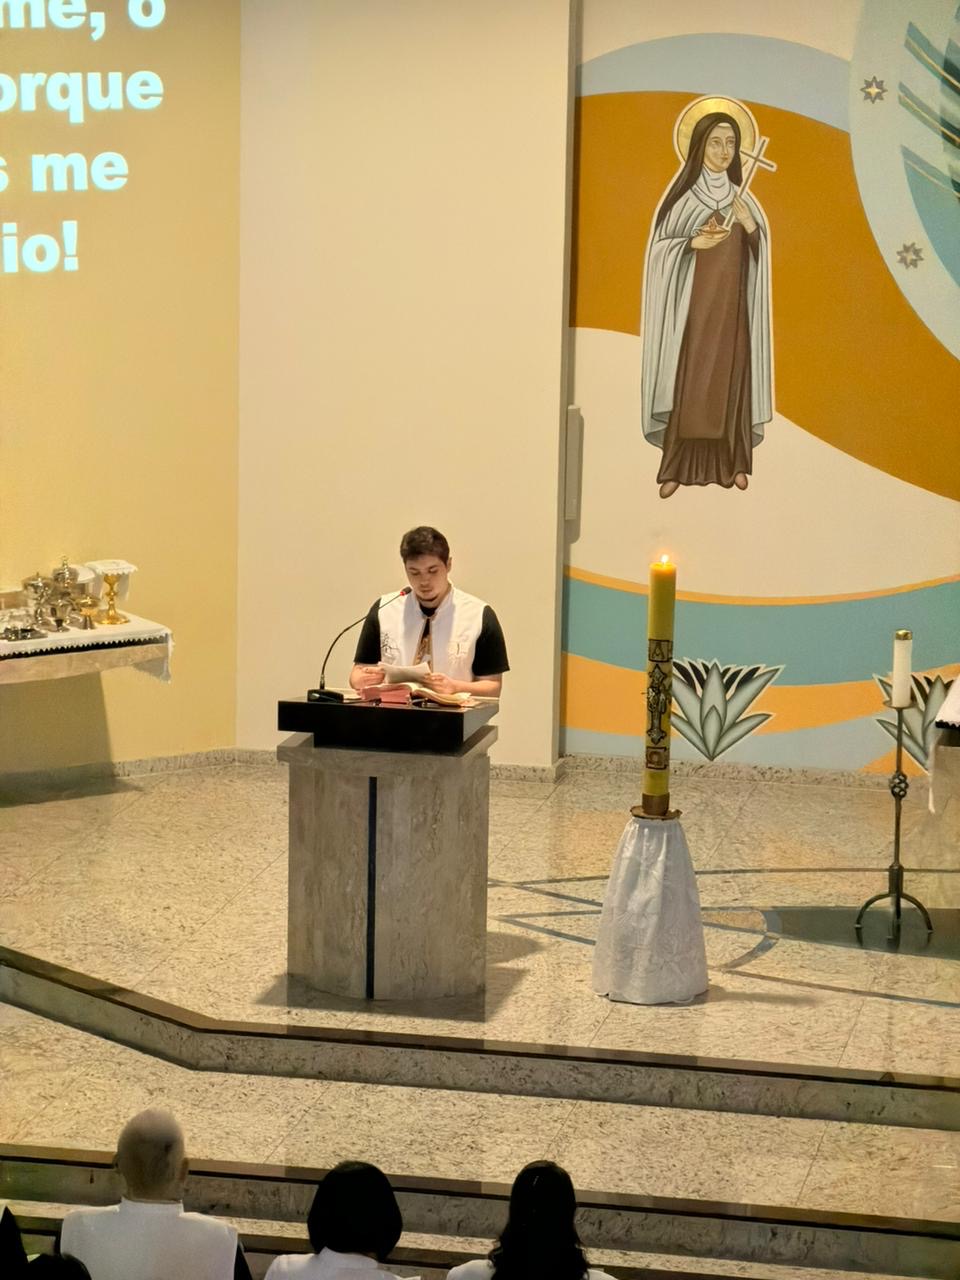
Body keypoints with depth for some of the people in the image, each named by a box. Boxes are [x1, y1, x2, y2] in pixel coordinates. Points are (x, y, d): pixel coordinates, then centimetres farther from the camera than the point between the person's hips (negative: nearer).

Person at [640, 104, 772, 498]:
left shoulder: (742, 197, 10)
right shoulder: (682, 193, -2)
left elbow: (761, 250, 9)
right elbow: (660, 246, -3)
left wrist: (750, 225, -10)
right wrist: (693, 243, -19)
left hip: (731, 304, 4)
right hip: (691, 301, -4)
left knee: (730, 381, 4)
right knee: (686, 382, -6)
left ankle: (731, 463, 9)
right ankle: (676, 467, -4)